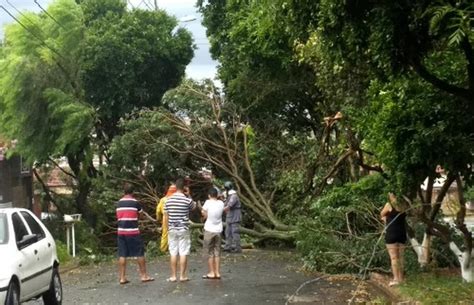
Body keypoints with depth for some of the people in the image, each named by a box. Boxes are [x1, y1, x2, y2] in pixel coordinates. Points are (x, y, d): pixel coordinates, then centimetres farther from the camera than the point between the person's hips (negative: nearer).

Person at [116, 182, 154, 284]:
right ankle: (144, 275, 7)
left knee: (122, 255, 5)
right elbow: (141, 213, 10)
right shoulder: (135, 202, -4)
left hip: (121, 231, 5)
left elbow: (118, 216, 15)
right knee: (140, 253, 4)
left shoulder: (119, 203, 10)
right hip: (133, 231, -5)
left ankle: (122, 277, 4)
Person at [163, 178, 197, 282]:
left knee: (173, 253, 7)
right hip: (183, 230, -3)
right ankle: (182, 276, 4)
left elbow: (165, 217, 4)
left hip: (172, 230, 3)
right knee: (183, 253, 2)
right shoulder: (187, 200, -11)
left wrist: (167, 229, 14)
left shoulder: (168, 200, 0)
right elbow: (194, 207, 12)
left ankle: (173, 276, 9)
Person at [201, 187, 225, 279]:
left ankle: (211, 273, 6)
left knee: (209, 252, 5)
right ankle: (217, 273, 11)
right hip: (218, 230, 4)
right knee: (217, 252, 11)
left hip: (209, 230, -4)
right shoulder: (221, 203, -1)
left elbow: (204, 215, -8)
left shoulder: (208, 203, -13)